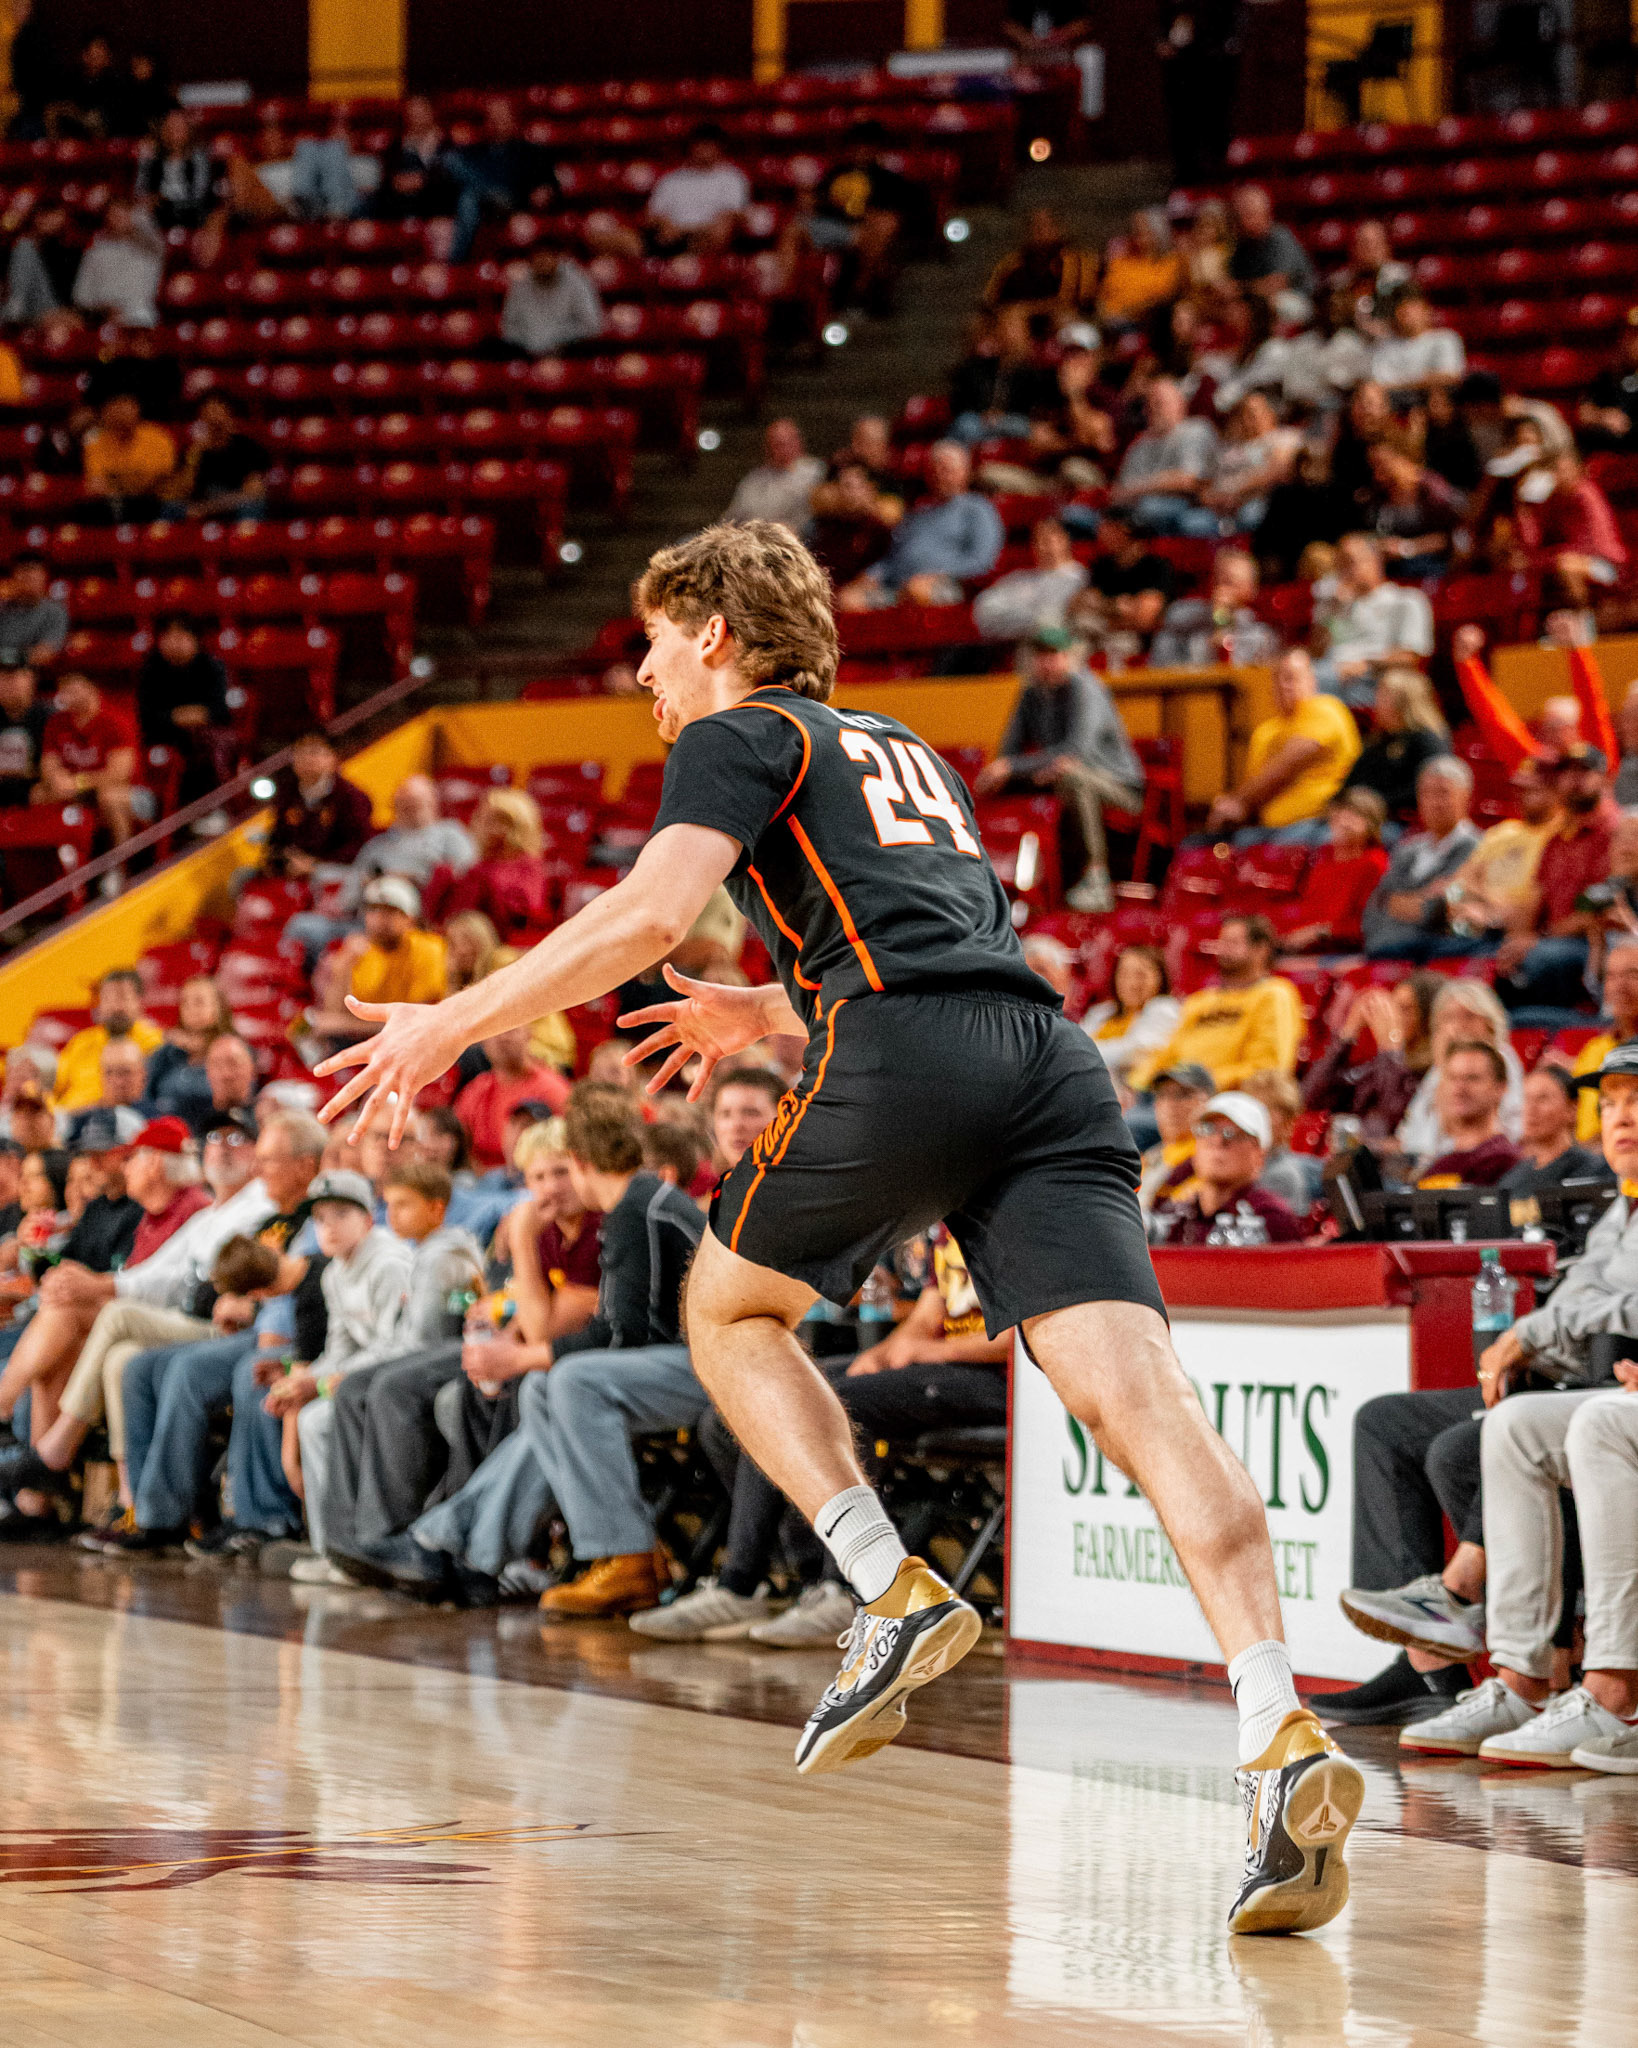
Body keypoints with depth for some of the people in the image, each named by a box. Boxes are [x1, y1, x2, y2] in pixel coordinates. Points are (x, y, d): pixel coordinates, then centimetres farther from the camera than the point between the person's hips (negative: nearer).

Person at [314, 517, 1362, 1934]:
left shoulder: (740, 738, 13)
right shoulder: (893, 745, 36)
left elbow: (647, 918, -4)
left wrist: (451, 1025, 2)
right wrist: (773, 1013, 56)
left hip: (902, 1063, -6)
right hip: (1051, 1061, 6)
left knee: (728, 1308, 20)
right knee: (1137, 1391, -10)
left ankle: (897, 1595, 1)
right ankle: (1283, 1740, -29)